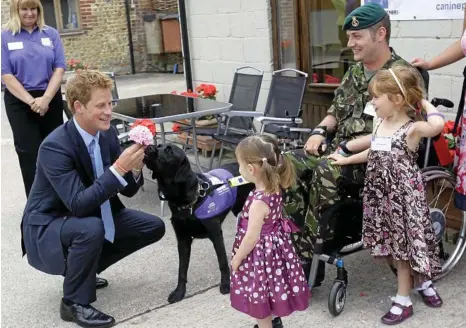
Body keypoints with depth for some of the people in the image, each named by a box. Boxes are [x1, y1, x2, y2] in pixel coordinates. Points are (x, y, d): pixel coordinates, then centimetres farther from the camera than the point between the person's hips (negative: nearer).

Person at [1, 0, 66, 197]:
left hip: (51, 99, 2)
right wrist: (31, 101, -15)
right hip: (19, 102, -2)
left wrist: (45, 98, -14)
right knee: (29, 153, 0)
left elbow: (59, 68, -2)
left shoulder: (51, 34, 4)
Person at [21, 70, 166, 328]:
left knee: (154, 228, 2)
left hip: (91, 216, 8)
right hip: (46, 229, -8)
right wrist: (119, 168, -39)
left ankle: (82, 268, 16)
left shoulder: (107, 133, -6)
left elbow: (127, 190, -2)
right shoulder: (55, 147, -28)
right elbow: (78, 204, -35)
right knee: (92, 228, -38)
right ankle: (74, 302, -13)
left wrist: (134, 170, -24)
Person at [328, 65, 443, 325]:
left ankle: (404, 301, 18)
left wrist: (424, 102, -21)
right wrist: (345, 159, 24)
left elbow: (438, 124, -39)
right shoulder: (380, 124, 6)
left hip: (405, 195, -7)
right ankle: (422, 282, 37)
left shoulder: (412, 129, -17)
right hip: (383, 195, 7)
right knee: (397, 245, 16)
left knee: (404, 245, 4)